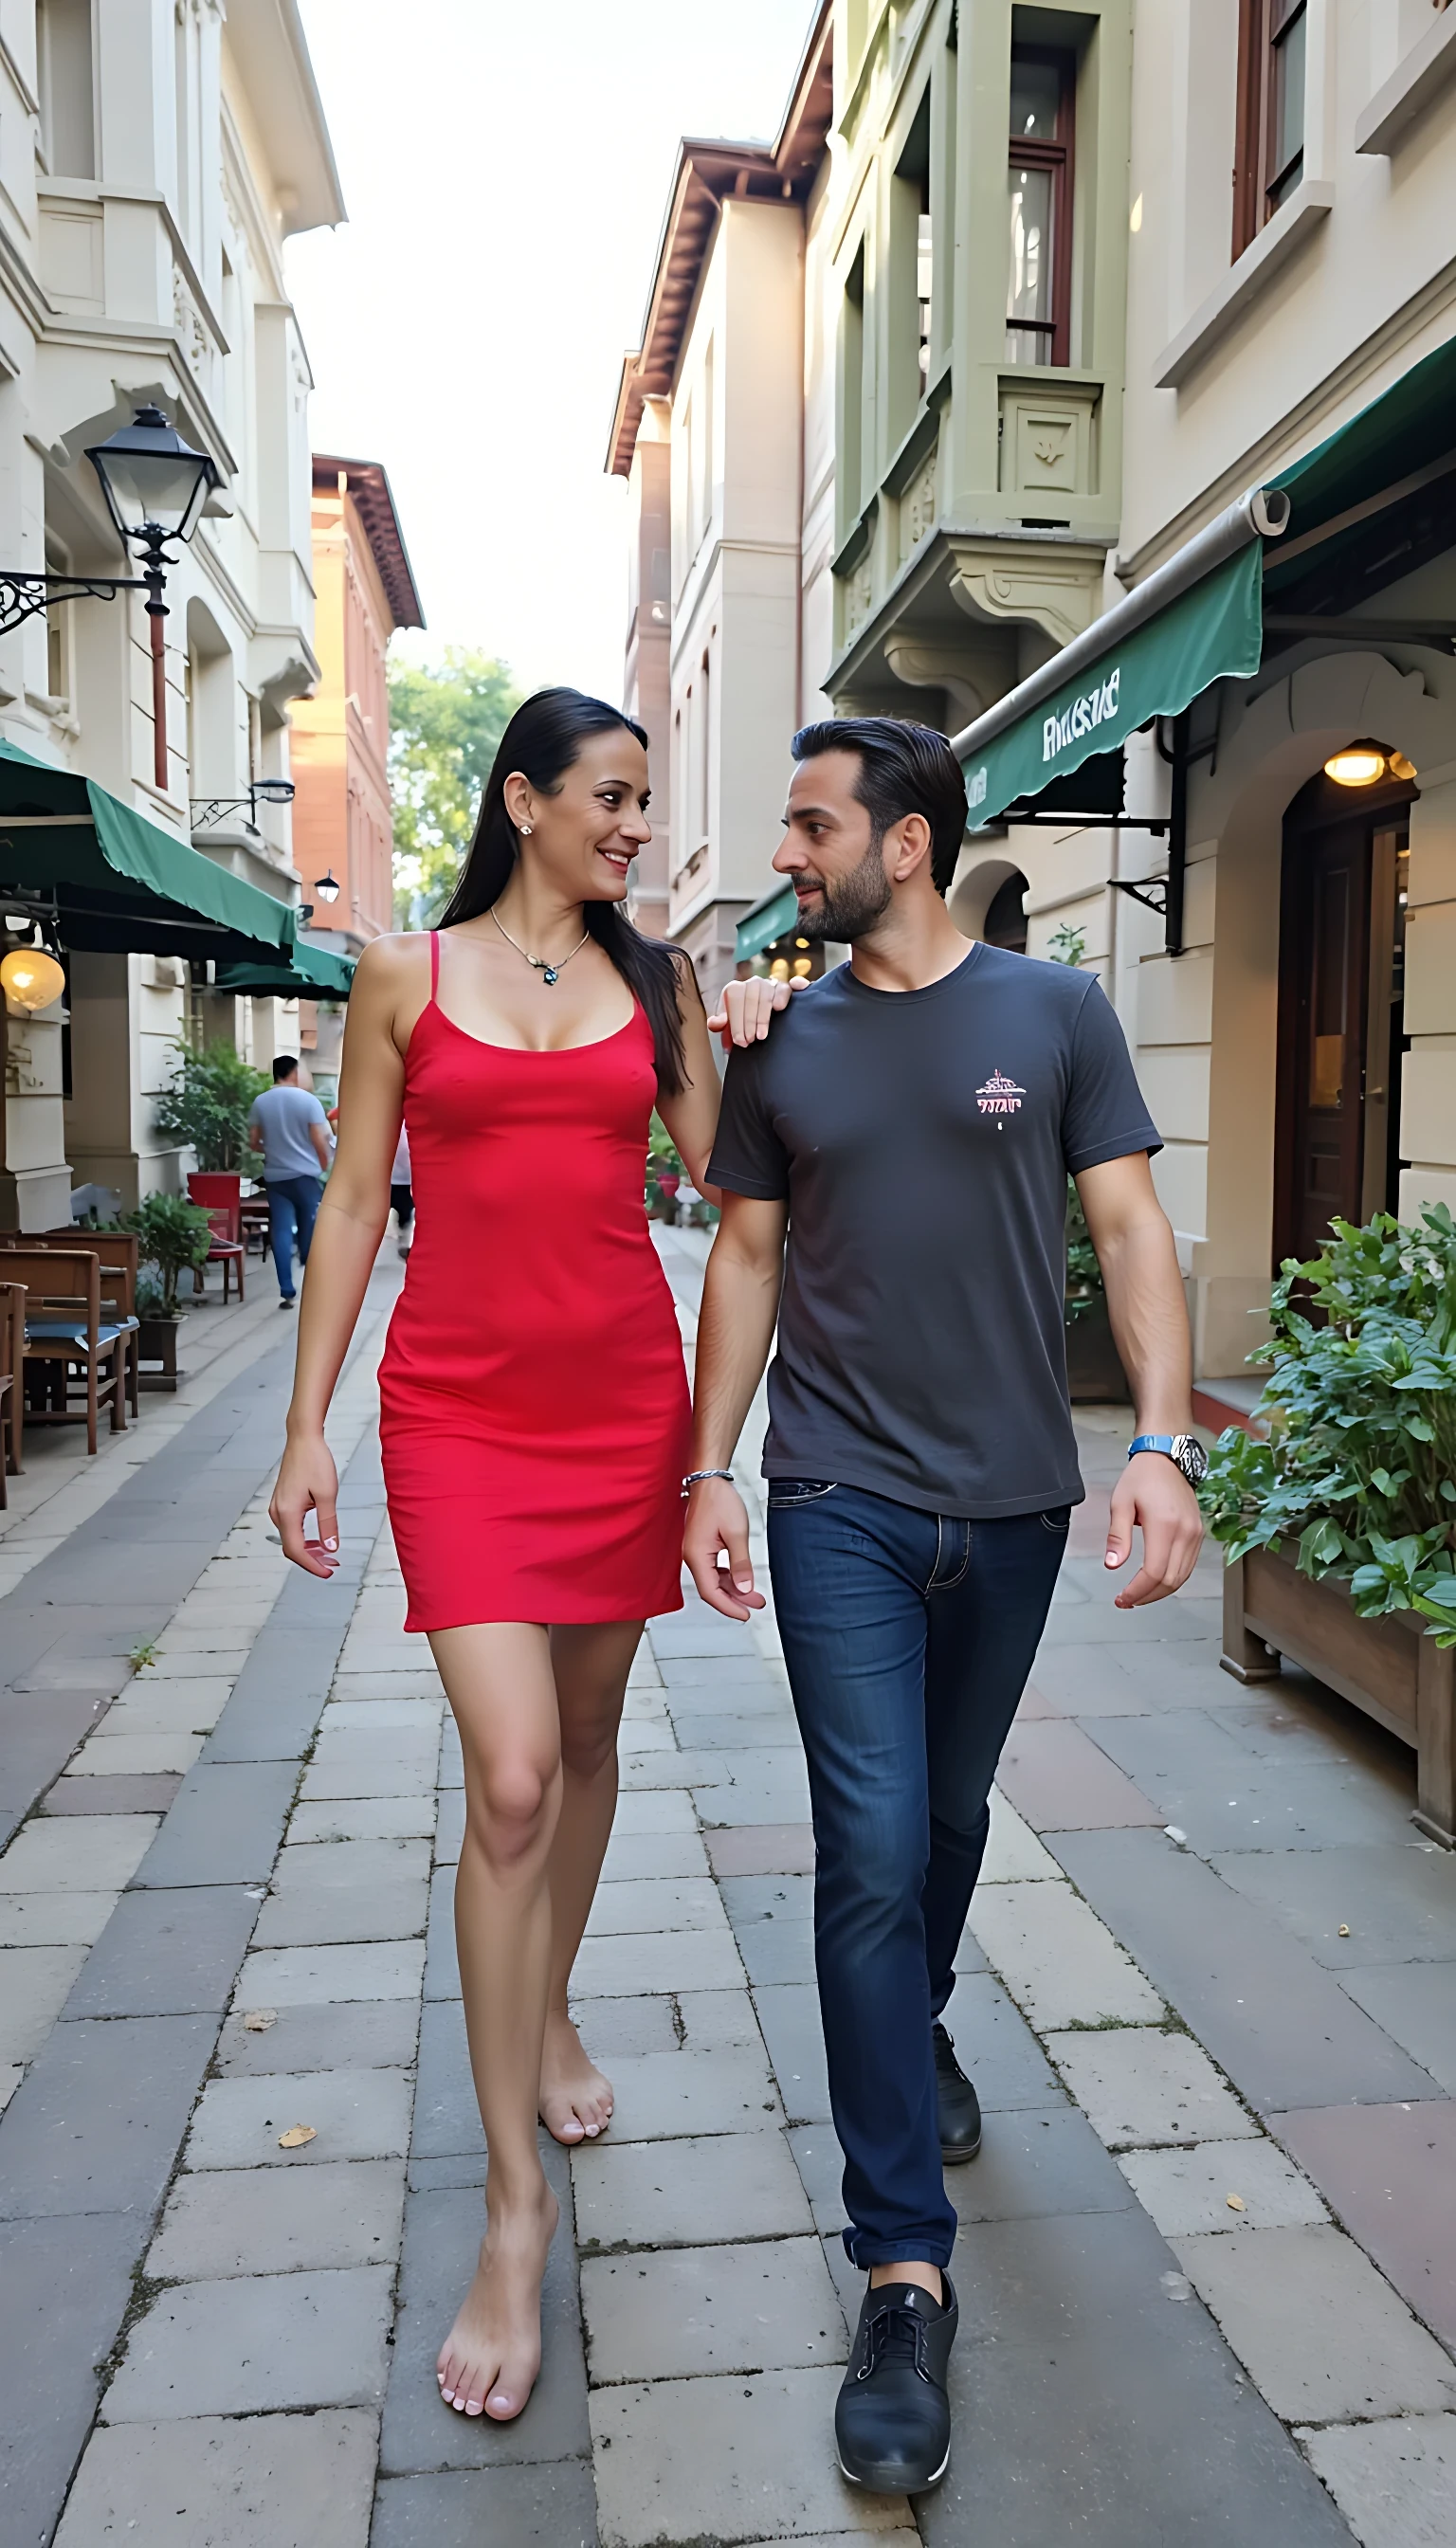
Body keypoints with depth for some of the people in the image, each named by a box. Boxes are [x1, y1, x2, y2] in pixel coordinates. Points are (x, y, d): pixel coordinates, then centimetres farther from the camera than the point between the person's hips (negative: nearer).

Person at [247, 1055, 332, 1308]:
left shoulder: (259, 1103, 2)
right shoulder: (308, 1100, -7)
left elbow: (254, 1143, 6)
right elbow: (320, 1142, -9)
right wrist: (324, 1167, 7)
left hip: (275, 1177, 3)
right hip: (306, 1175, -2)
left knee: (281, 1232, 0)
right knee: (310, 1231, 9)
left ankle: (287, 1292, -5)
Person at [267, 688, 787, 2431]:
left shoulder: (653, 976, 9)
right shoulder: (406, 976, 2)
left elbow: (721, 1162, 8)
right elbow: (355, 1203, 2)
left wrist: (750, 1044, -4)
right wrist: (308, 1423, 0)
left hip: (626, 1393, 4)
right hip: (463, 1405, -3)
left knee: (587, 1735, 14)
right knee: (510, 1777, -10)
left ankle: (549, 2012, 41)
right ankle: (514, 2202, 4)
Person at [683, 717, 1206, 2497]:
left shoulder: (1054, 1014, 0)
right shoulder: (783, 1043, 4)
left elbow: (1129, 1228, -3)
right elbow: (747, 1256, 7)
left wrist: (1160, 1442, -14)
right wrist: (710, 1467, 2)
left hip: (1014, 1499, 1)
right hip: (840, 1501, 0)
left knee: (950, 1810, 19)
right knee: (873, 1853, -5)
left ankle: (919, 2023, 50)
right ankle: (905, 2275, 6)